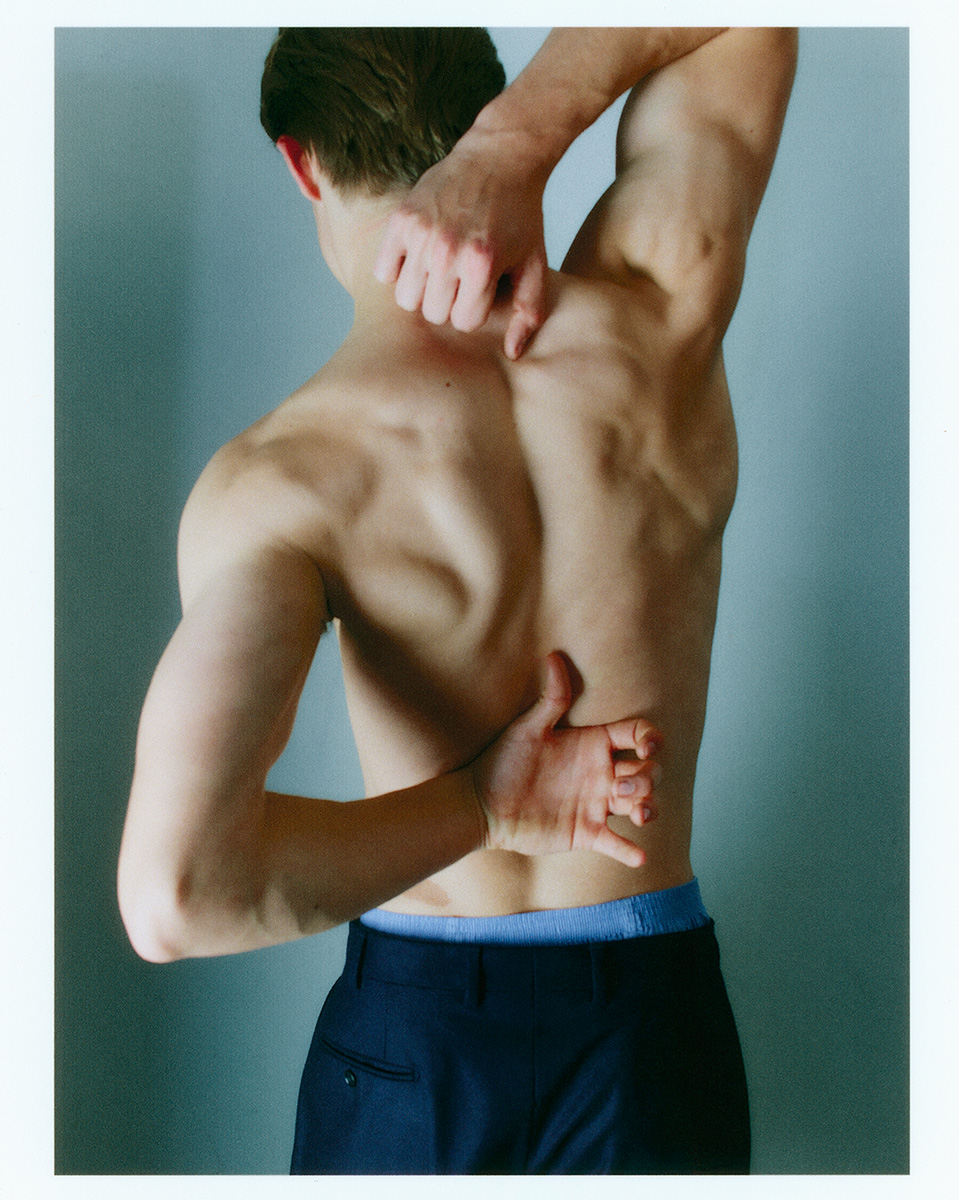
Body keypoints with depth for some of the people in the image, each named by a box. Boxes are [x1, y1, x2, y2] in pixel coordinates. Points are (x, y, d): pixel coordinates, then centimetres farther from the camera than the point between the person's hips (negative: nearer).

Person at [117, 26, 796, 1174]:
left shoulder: (273, 483, -19)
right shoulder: (659, 307, -13)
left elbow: (175, 892, -31)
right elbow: (748, 21, 5)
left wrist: (479, 805, -17)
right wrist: (513, 143, -12)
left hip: (406, 1030, -1)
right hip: (656, 1021, 1)